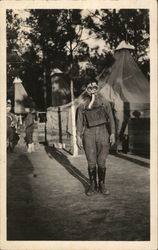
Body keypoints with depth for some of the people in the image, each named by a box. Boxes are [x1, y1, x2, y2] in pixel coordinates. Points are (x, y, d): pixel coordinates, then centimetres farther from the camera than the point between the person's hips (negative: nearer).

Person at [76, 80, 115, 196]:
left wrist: (113, 133, -3)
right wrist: (78, 136, 0)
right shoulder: (82, 105, 7)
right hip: (89, 134, 0)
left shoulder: (105, 103, 7)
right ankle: (93, 186, 15)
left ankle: (102, 185, 17)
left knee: (101, 163, 2)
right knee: (91, 163, 2)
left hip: (102, 134, 0)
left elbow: (111, 119, 6)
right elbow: (79, 122, 7)